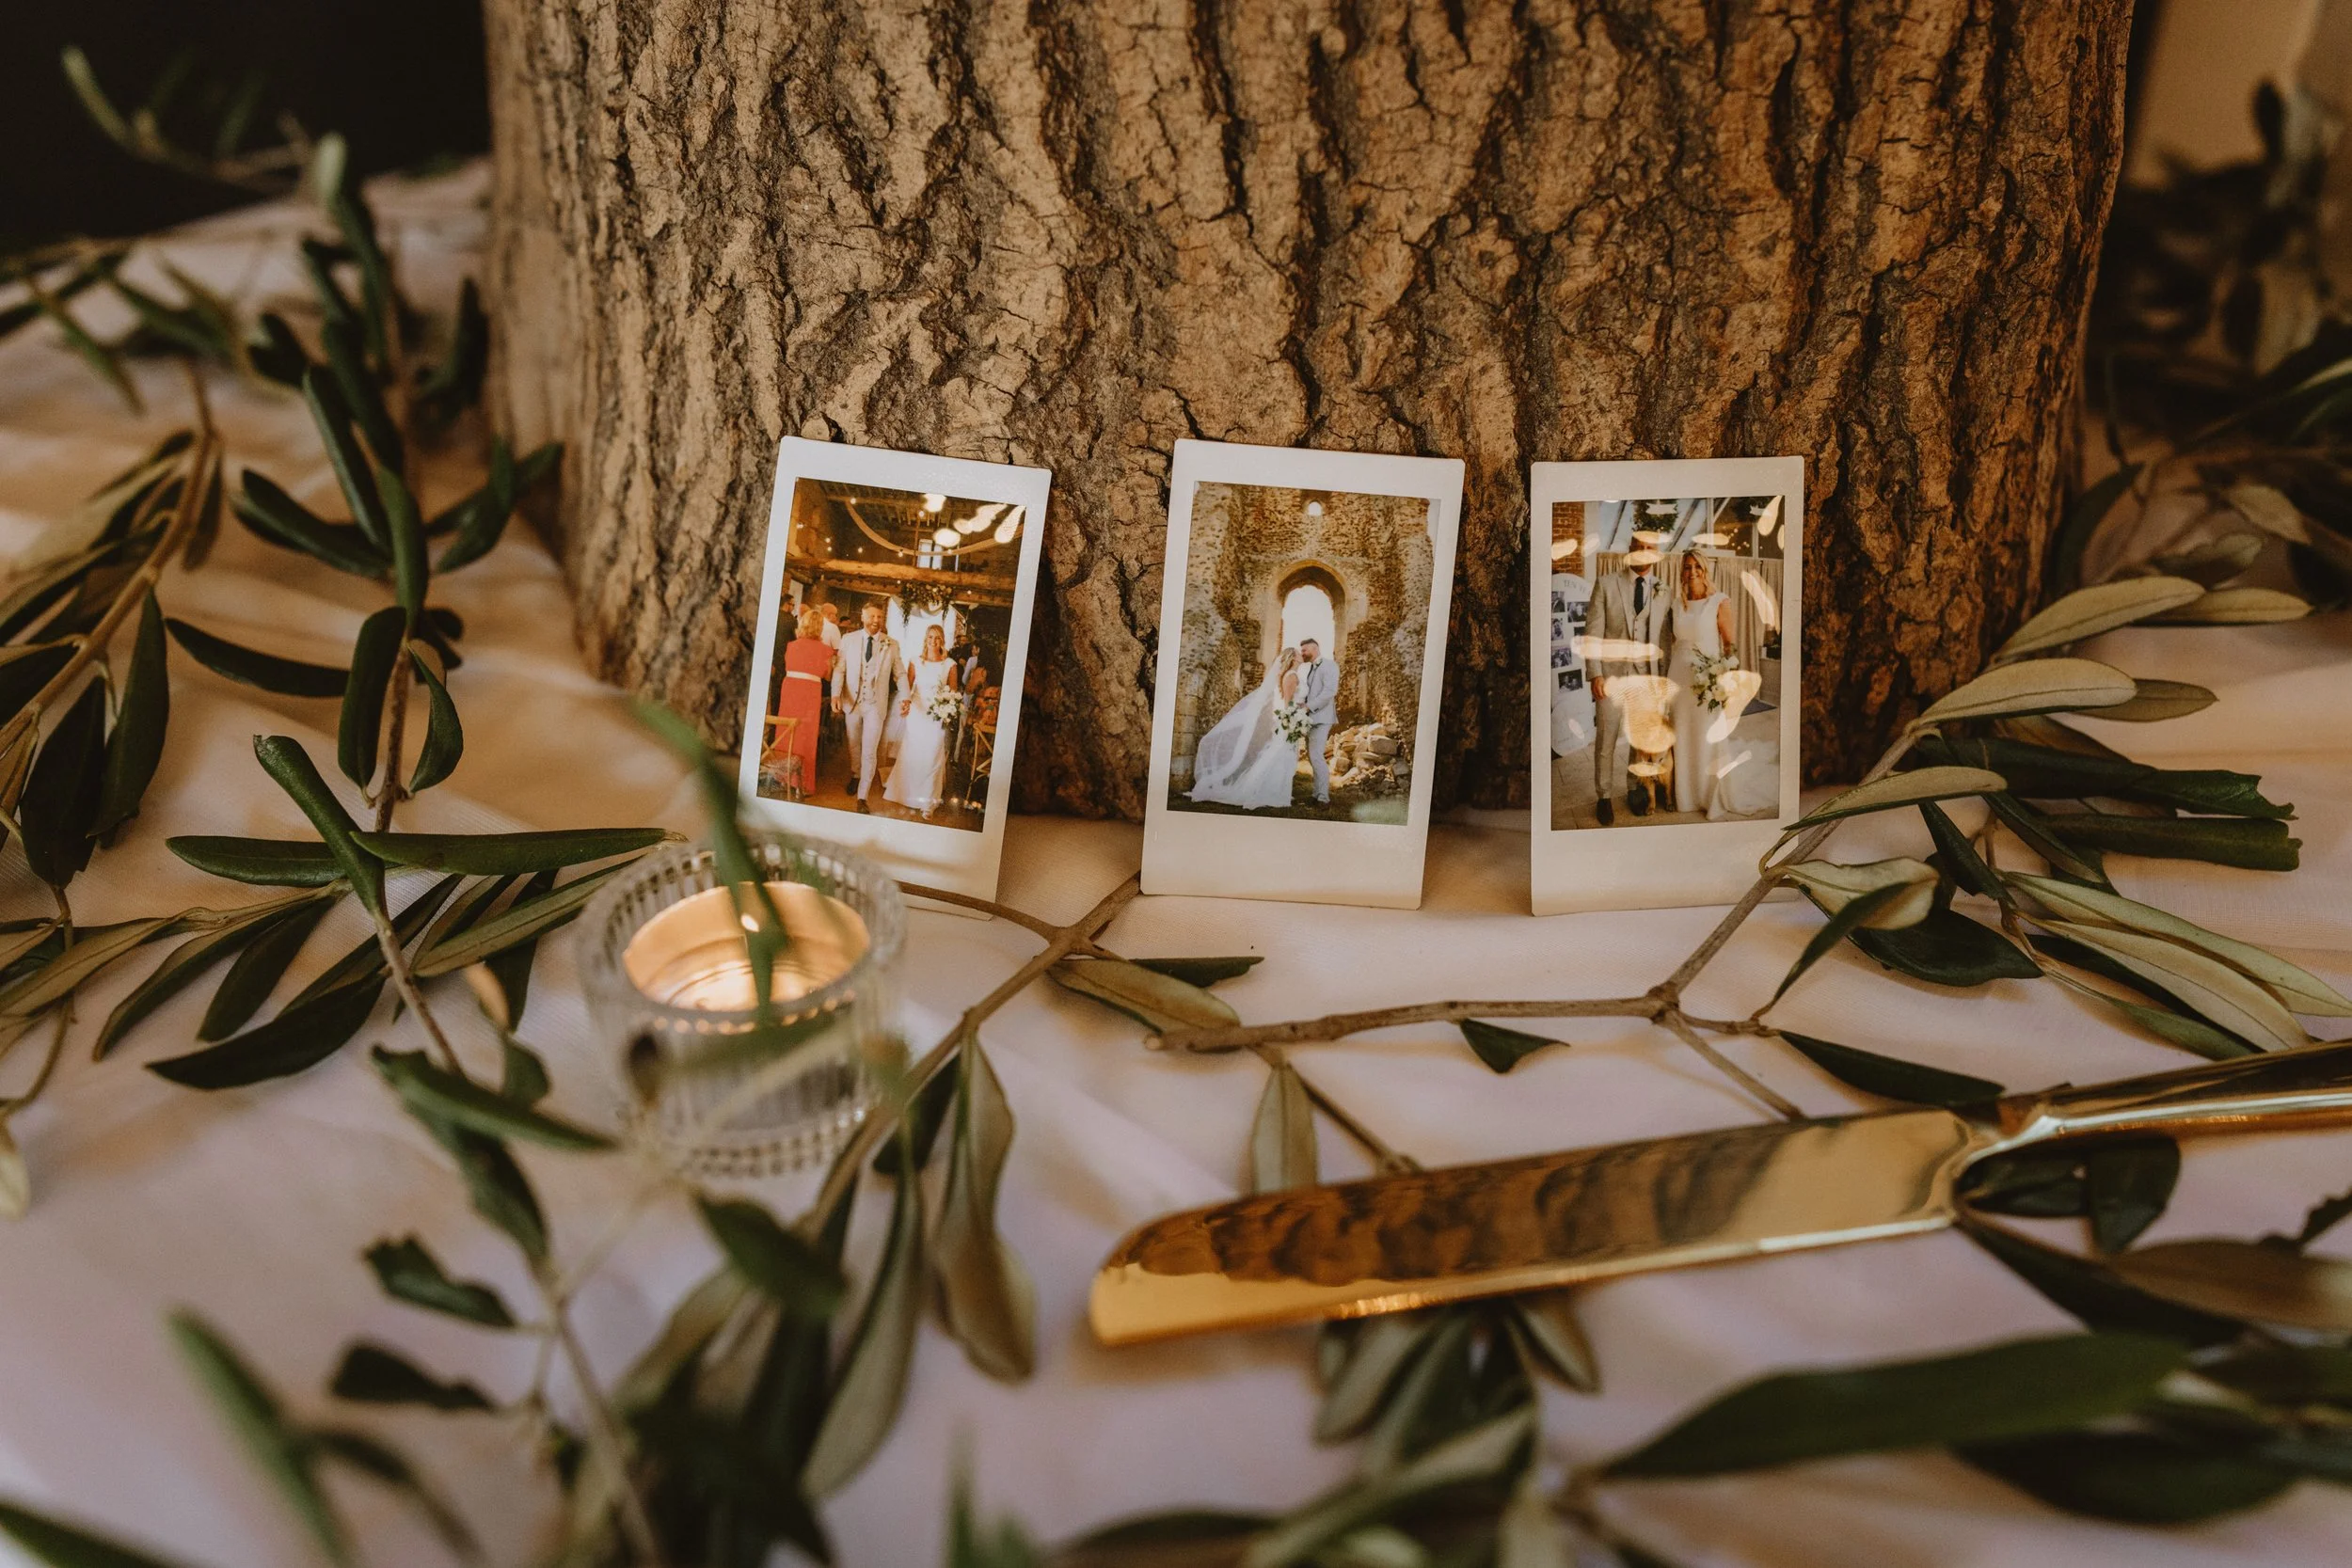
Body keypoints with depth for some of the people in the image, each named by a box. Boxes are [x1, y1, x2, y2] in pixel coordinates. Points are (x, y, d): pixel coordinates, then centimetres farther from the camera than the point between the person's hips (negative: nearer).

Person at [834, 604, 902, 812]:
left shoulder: (892, 644, 0)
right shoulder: (848, 640, 1)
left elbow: (900, 673, 1)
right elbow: (839, 670, -2)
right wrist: (836, 694, -17)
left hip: (876, 704, -2)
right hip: (851, 701, 2)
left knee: (869, 751, -6)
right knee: (853, 746, 17)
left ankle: (862, 797, -2)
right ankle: (857, 776, 42)